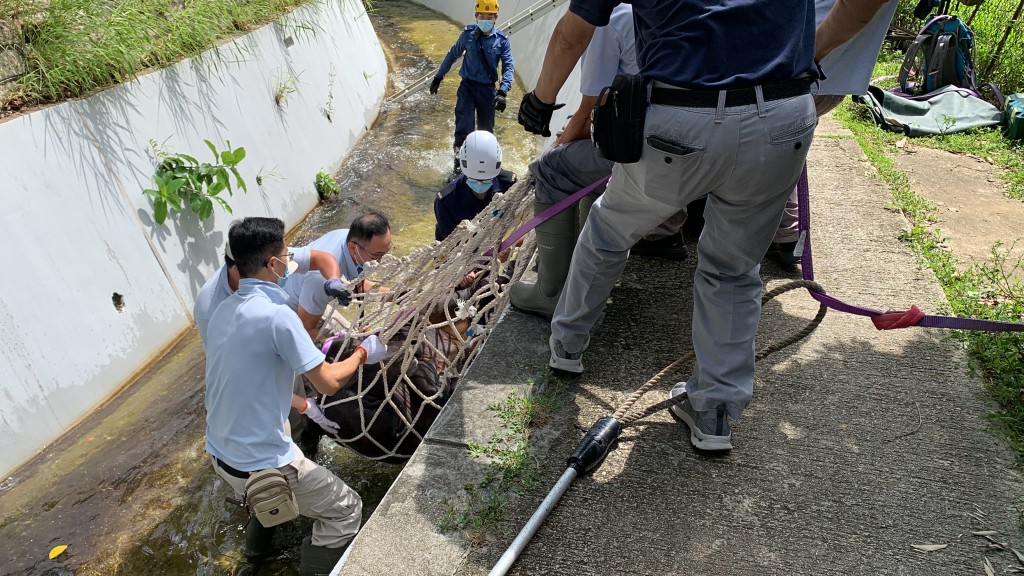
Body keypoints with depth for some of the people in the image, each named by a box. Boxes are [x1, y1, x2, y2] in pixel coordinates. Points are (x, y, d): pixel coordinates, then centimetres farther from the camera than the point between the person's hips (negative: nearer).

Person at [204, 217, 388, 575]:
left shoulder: (224, 310, 2)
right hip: (260, 466, -8)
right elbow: (329, 383, -21)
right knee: (346, 510, 9)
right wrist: (364, 352, -4)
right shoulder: (276, 315, -25)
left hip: (220, 454, 9)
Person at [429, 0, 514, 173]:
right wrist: (438, 77, 12)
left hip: (488, 89, 1)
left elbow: (508, 66, -9)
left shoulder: (502, 40, -4)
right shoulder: (468, 34, -2)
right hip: (467, 86, -1)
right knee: (464, 127, -13)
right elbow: (452, 55, 10)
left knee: (486, 129, 11)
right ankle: (459, 155, 3)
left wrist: (502, 91, -24)